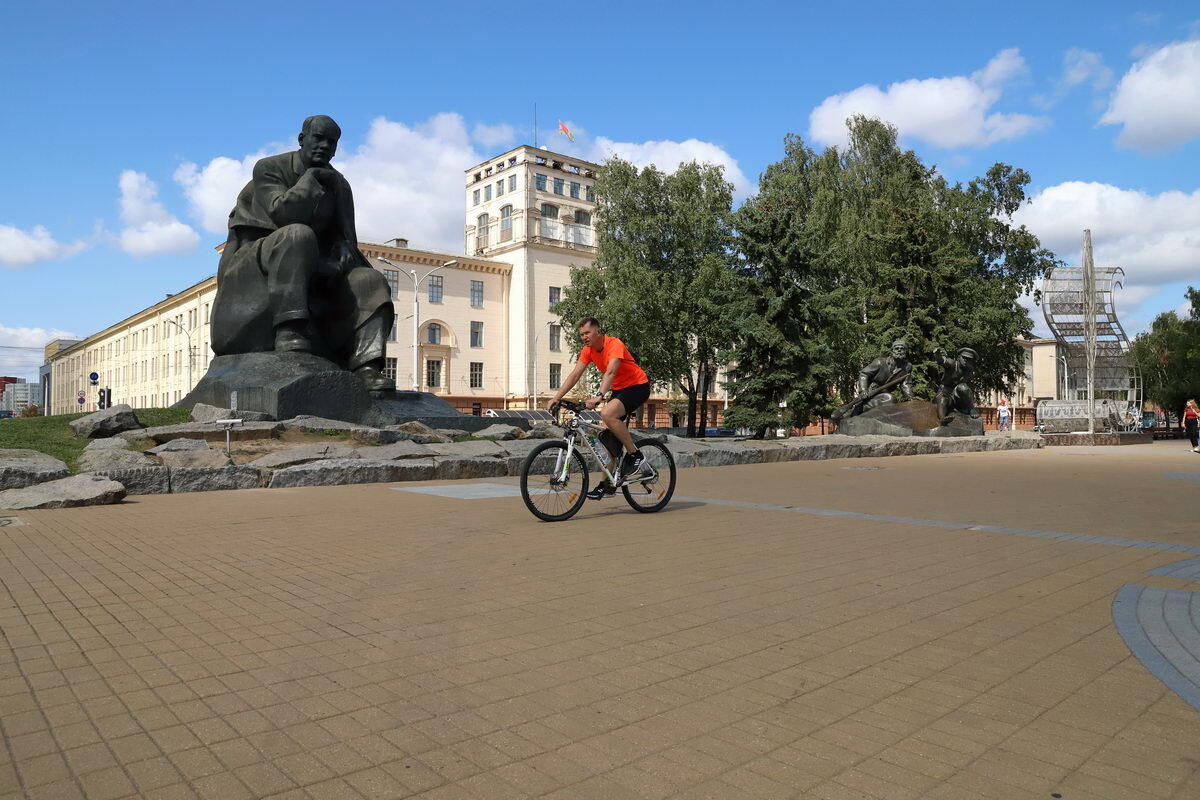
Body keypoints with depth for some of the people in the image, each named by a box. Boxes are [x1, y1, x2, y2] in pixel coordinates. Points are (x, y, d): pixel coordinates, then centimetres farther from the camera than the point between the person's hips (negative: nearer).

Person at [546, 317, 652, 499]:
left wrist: (599, 396, -51)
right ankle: (608, 483, 8)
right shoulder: (588, 350, -1)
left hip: (638, 386, -8)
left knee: (608, 414, -31)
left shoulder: (615, 344, -22)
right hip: (618, 389, 8)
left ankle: (634, 455, -16)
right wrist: (556, 398, -15)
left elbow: (610, 372, -37)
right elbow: (575, 375, -5)